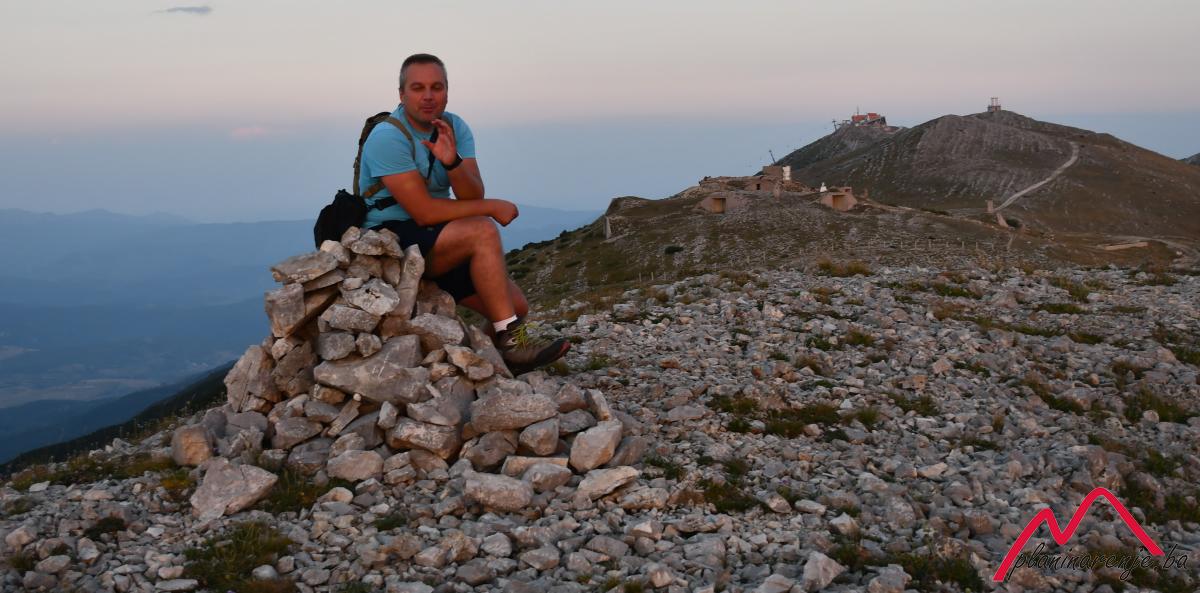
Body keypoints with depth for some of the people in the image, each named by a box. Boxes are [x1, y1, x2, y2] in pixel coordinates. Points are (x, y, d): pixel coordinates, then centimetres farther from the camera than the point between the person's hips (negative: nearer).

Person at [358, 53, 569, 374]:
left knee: (516, 305, -7)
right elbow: (424, 212, -21)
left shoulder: (455, 128, 4)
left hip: (440, 245, 7)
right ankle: (511, 341, -24)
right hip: (392, 238, -7)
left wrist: (452, 161, -28)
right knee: (483, 232, -29)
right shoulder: (387, 137, -16)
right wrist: (494, 207, -14)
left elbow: (473, 198, -8)